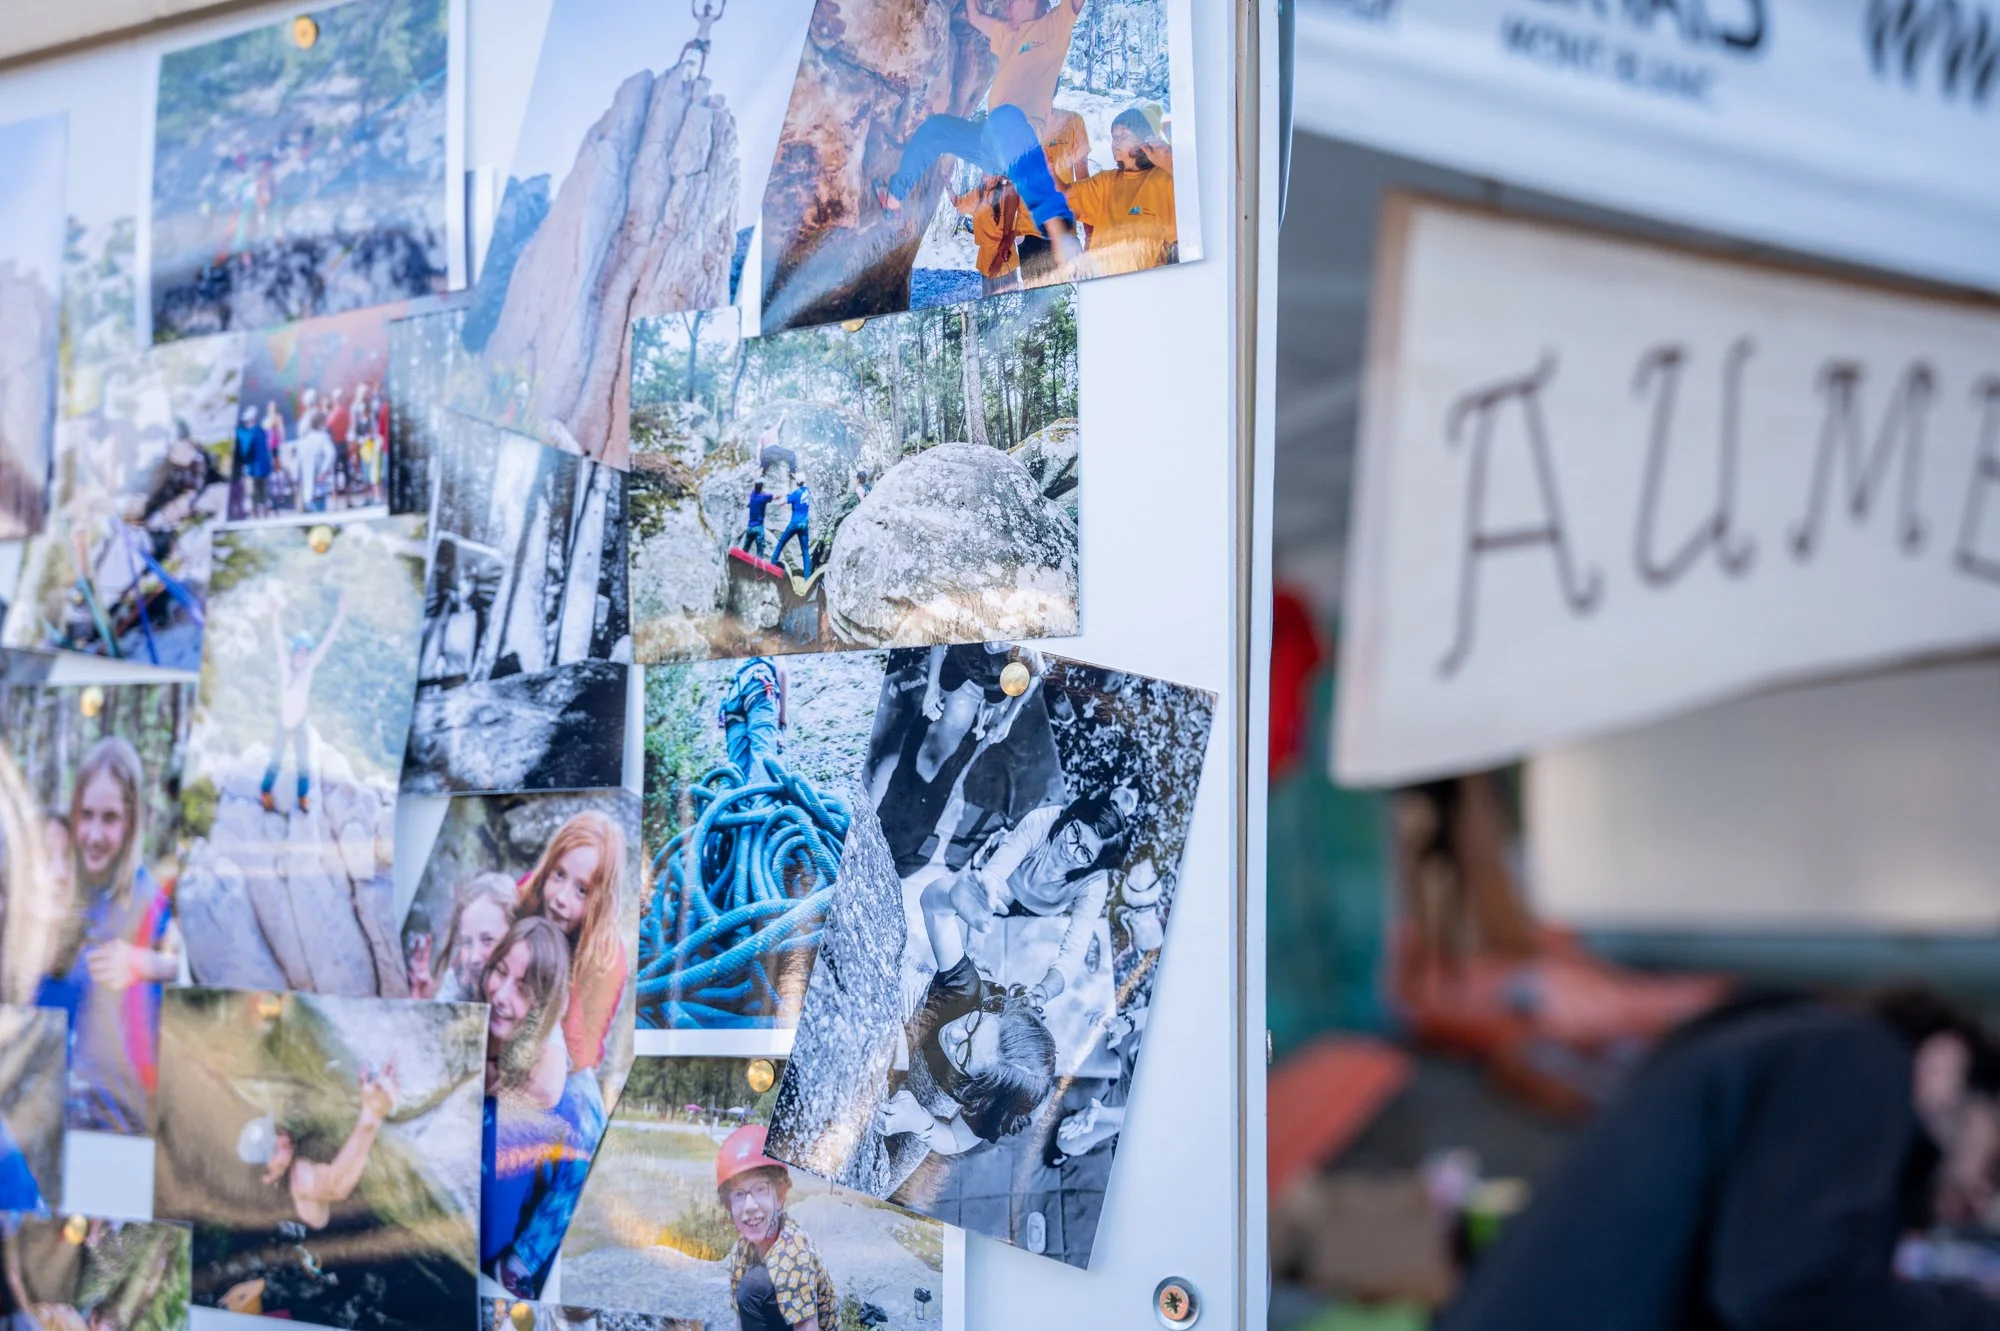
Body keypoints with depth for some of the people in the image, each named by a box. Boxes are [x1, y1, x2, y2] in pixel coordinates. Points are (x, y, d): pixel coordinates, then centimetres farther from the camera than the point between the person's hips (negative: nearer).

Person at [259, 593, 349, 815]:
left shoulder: (309, 667, -7)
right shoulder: (284, 664, -9)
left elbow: (326, 642, -12)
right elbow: (278, 640, -20)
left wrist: (340, 616, -18)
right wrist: (274, 616, -33)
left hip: (301, 723, 1)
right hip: (282, 722, -1)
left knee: (304, 762, 2)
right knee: (275, 761, 5)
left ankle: (304, 799, 14)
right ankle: (266, 797, 16)